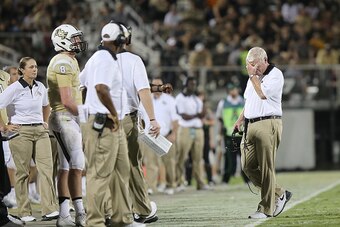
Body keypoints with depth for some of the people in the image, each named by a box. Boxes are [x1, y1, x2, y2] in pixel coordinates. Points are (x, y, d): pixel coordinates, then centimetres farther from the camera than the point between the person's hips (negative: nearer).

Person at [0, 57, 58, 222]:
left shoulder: (40, 87, 10)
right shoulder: (15, 88, -7)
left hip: (40, 131, 5)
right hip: (21, 132, -5)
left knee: (46, 168, -8)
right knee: (23, 172, 0)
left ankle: (50, 210, -12)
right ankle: (24, 212, 6)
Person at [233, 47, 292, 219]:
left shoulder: (275, 74, -5)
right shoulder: (254, 76, 21)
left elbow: (263, 94, -17)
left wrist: (252, 75, -9)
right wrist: (240, 119, 21)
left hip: (267, 125, -8)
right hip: (250, 126, 8)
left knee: (266, 168, -8)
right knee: (248, 166, 4)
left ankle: (266, 209, -3)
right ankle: (279, 194, 17)